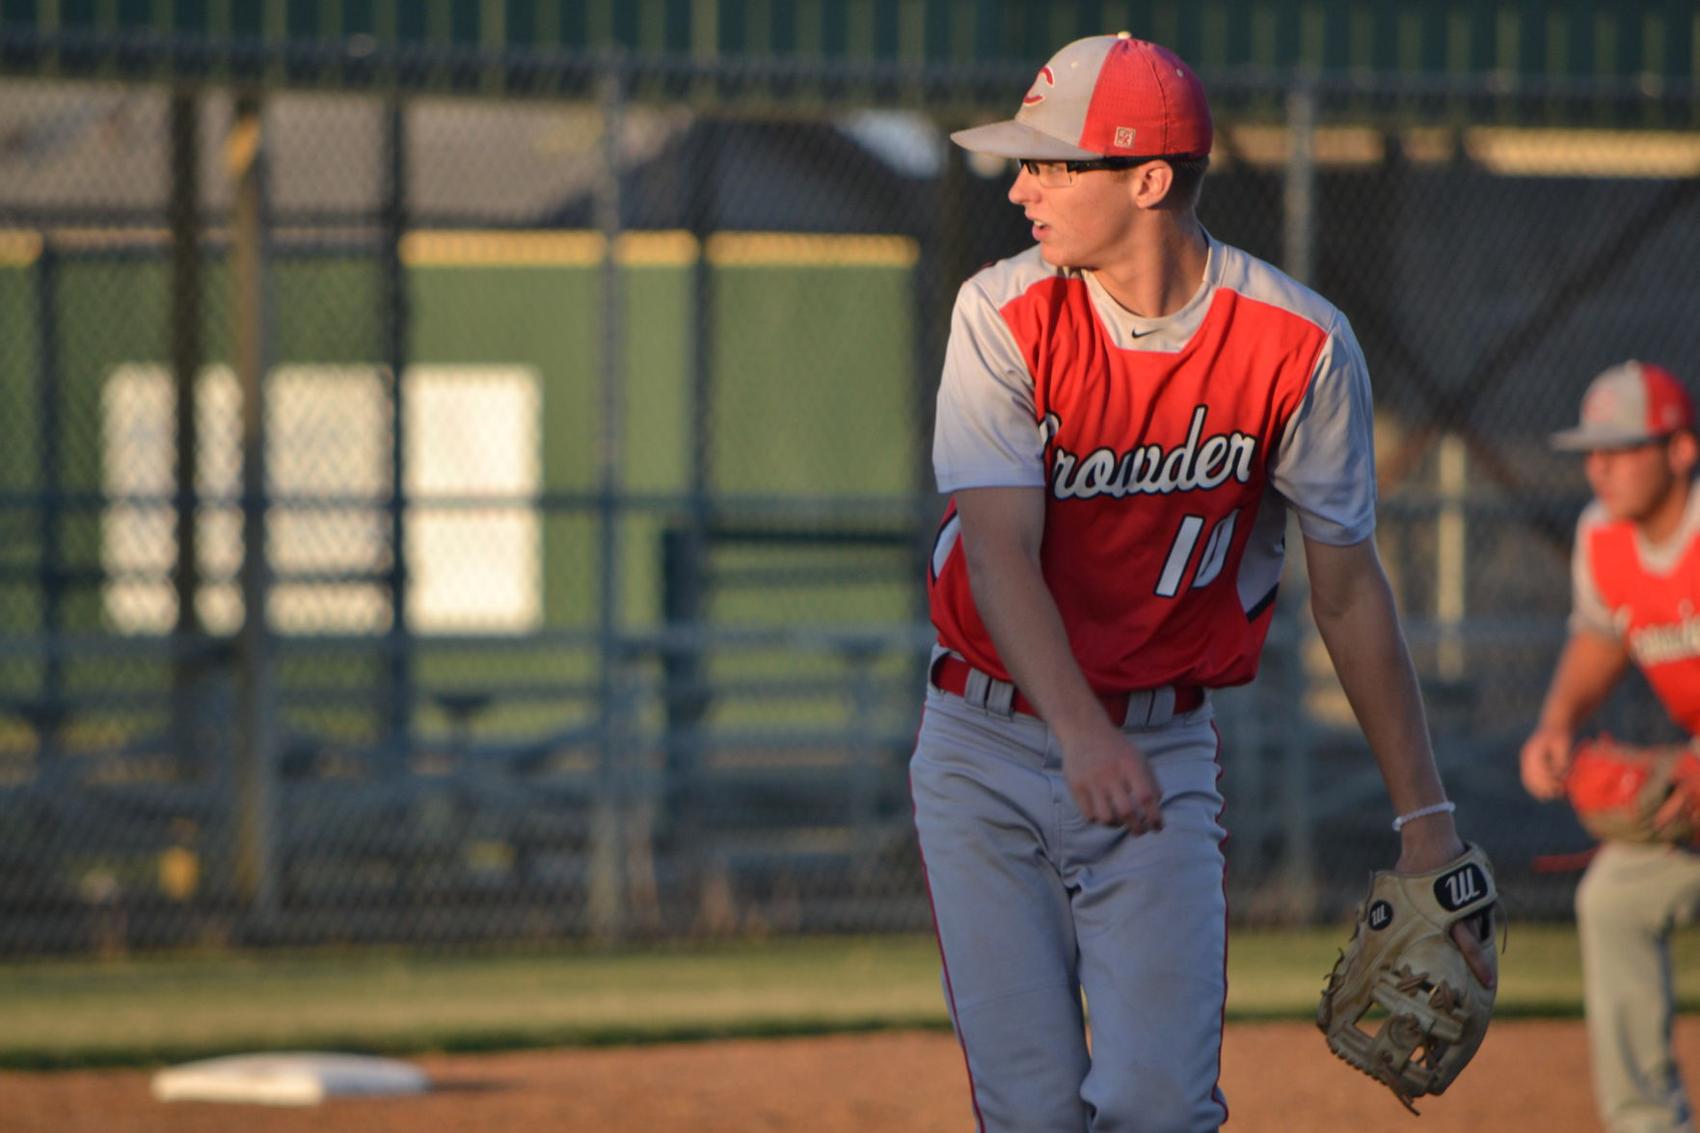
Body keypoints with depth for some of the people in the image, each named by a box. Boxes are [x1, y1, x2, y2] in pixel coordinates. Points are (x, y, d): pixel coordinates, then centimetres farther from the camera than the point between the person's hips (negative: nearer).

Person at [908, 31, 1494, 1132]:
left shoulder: (1301, 345, -10)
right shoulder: (1004, 316, -10)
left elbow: (1349, 590, -1)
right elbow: (999, 549, -21)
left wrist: (1427, 817, 0)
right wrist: (1079, 733, -38)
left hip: (1162, 756, 0)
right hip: (986, 754, 1)